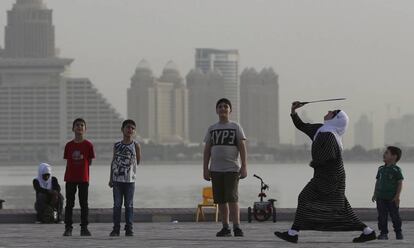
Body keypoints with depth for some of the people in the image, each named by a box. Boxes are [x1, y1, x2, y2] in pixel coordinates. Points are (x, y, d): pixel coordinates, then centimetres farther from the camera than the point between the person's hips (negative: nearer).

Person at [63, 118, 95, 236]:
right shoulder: (69, 145, 3)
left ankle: (84, 228, 7)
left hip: (83, 178, -1)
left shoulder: (88, 145, -1)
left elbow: (90, 162, 4)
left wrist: (81, 166, 3)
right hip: (70, 178, 1)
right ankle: (68, 228, 5)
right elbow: (67, 162, 7)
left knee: (84, 204, 3)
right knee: (69, 203, 2)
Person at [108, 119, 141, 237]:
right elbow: (113, 162, 9)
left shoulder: (135, 145, 0)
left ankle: (129, 228, 6)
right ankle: (116, 228, 4)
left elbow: (138, 161, 10)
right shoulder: (117, 146, 5)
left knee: (129, 205, 2)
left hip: (130, 180, -1)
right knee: (117, 204, 1)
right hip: (117, 179, 1)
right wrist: (111, 178, 7)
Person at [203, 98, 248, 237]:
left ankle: (237, 227, -14)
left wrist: (244, 166, -8)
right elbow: (207, 150, 13)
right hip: (216, 169, 4)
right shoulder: (212, 129, 13)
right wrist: (205, 169, 6)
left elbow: (242, 147, 0)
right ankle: (225, 228, 11)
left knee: (232, 198, -14)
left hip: (232, 168, -4)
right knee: (221, 200, 5)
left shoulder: (235, 127, 4)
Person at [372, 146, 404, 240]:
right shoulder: (381, 169, 10)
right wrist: (375, 194, 12)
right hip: (381, 197, 5)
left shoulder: (396, 170, -7)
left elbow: (400, 183, -8)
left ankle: (398, 232, 16)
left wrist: (397, 196, -13)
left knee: (395, 215, 3)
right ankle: (383, 233, 7)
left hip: (392, 198, -5)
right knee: (382, 216, 2)